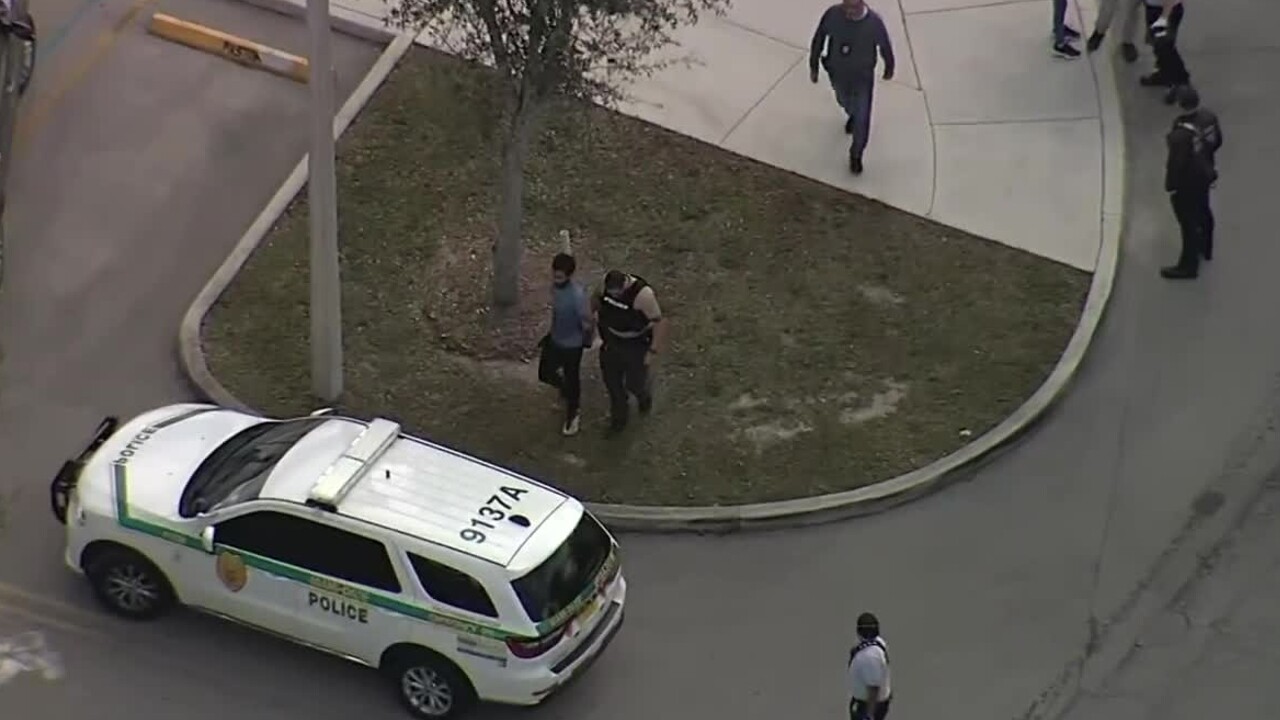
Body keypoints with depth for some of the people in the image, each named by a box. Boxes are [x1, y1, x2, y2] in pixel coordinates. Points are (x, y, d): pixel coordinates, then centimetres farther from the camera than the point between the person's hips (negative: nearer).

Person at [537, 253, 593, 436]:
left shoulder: (577, 294, -36)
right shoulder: (555, 285, -13)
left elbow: (587, 323, -25)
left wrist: (586, 341, -8)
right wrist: (551, 332, 16)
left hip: (571, 345, -7)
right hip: (554, 339, 7)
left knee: (571, 380, 15)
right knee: (545, 374, 21)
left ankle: (572, 415, 41)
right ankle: (568, 391, 52)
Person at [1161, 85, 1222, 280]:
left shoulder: (1180, 134, -37)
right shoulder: (1208, 116, -14)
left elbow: (1177, 163, -28)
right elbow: (1217, 140, 3)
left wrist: (1170, 185, -13)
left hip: (1187, 182, -8)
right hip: (1206, 174, 8)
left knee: (1189, 222, 8)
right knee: (1203, 212, 30)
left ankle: (1189, 265, 23)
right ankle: (1205, 248, 54)